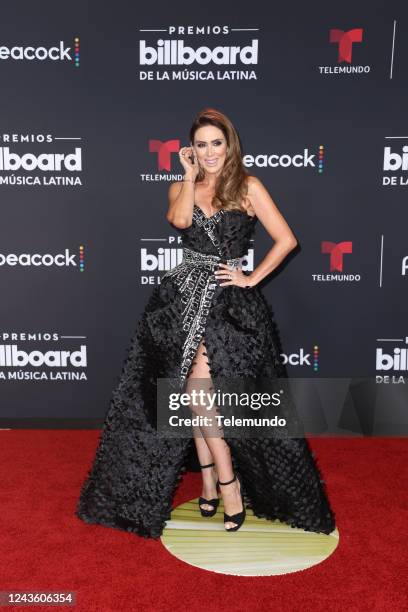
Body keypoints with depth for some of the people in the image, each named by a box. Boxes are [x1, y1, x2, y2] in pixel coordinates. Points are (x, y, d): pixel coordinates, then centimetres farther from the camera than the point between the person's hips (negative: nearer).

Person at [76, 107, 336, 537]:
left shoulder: (248, 186, 1)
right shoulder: (180, 188, 12)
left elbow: (286, 239, -4)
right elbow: (180, 219, -12)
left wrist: (252, 278, -7)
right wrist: (190, 175, -4)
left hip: (230, 299, -4)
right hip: (185, 294, 4)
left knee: (197, 386, -15)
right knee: (196, 391, 4)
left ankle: (225, 482, 3)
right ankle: (214, 480, 21)